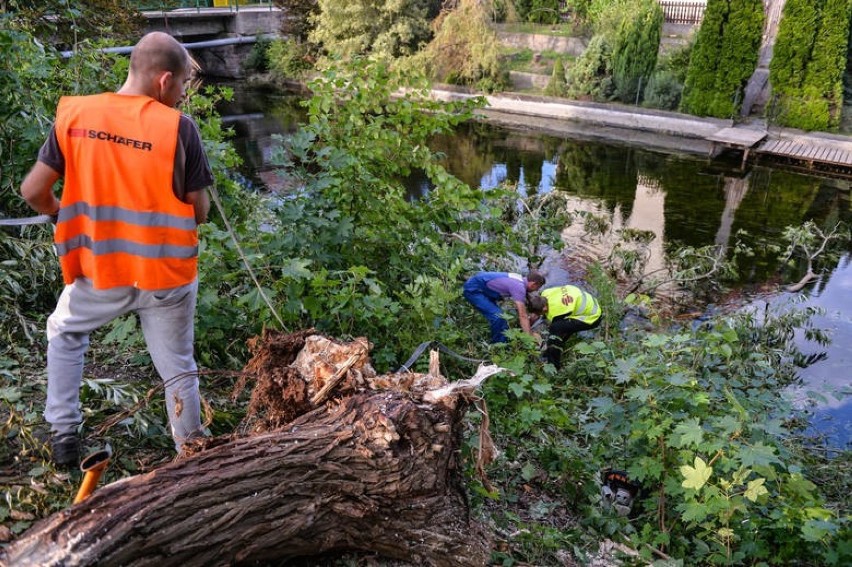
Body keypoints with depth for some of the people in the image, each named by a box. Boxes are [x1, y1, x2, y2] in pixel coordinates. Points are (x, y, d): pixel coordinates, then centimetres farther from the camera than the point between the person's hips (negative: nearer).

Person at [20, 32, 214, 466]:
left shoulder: (73, 115, -5)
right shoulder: (179, 127, -14)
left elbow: (32, 191, -2)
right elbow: (199, 212, -10)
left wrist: (61, 215, 19)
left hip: (100, 271, 3)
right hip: (167, 274, -2)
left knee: (64, 332, 31)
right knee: (178, 370, 14)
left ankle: (63, 433, 32)